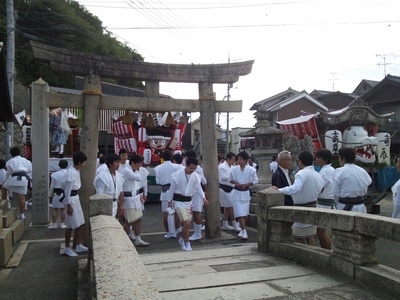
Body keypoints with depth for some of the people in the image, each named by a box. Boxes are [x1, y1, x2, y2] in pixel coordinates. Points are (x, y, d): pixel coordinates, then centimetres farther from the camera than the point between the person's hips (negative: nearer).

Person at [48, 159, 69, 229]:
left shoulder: (55, 174, -8)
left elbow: (52, 186, -3)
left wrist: (49, 194, 9)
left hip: (57, 193, -2)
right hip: (66, 193, 2)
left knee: (54, 209, 8)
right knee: (63, 209, 10)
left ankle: (54, 224, 9)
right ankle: (62, 224, 15)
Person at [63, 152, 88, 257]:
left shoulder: (77, 171, 6)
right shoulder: (71, 173, -22)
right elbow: (67, 190, -21)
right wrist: (68, 205, -19)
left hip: (76, 198, 9)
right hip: (71, 199, -9)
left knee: (80, 223, 15)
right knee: (71, 225, 1)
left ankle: (79, 246, 26)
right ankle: (67, 248, 15)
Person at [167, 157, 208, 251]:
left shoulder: (196, 176, -5)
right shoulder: (177, 175, -15)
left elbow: (198, 188, 5)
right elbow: (172, 188, -5)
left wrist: (203, 197, -11)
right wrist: (169, 201, 2)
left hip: (189, 201, 5)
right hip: (179, 201, -5)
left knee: (187, 224, 12)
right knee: (186, 223, -14)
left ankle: (182, 240, 39)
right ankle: (187, 243, 5)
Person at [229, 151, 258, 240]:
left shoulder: (251, 170, -9)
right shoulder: (234, 169, -4)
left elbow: (255, 181, -2)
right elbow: (230, 179, 8)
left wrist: (246, 184, -14)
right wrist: (235, 182, -12)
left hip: (245, 192, 0)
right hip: (236, 192, 0)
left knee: (245, 213, 10)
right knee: (239, 213, -9)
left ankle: (243, 230, 29)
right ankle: (244, 231, -9)